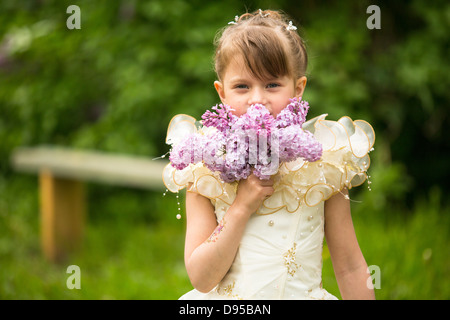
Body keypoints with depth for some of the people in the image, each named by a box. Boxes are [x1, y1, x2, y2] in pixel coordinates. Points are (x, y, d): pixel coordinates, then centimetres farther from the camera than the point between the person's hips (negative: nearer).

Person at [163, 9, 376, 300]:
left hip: (302, 295, 0)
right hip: (229, 300, 0)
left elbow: (350, 268, 0)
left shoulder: (323, 165, -6)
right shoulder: (205, 172, -6)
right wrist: (240, 210, -20)